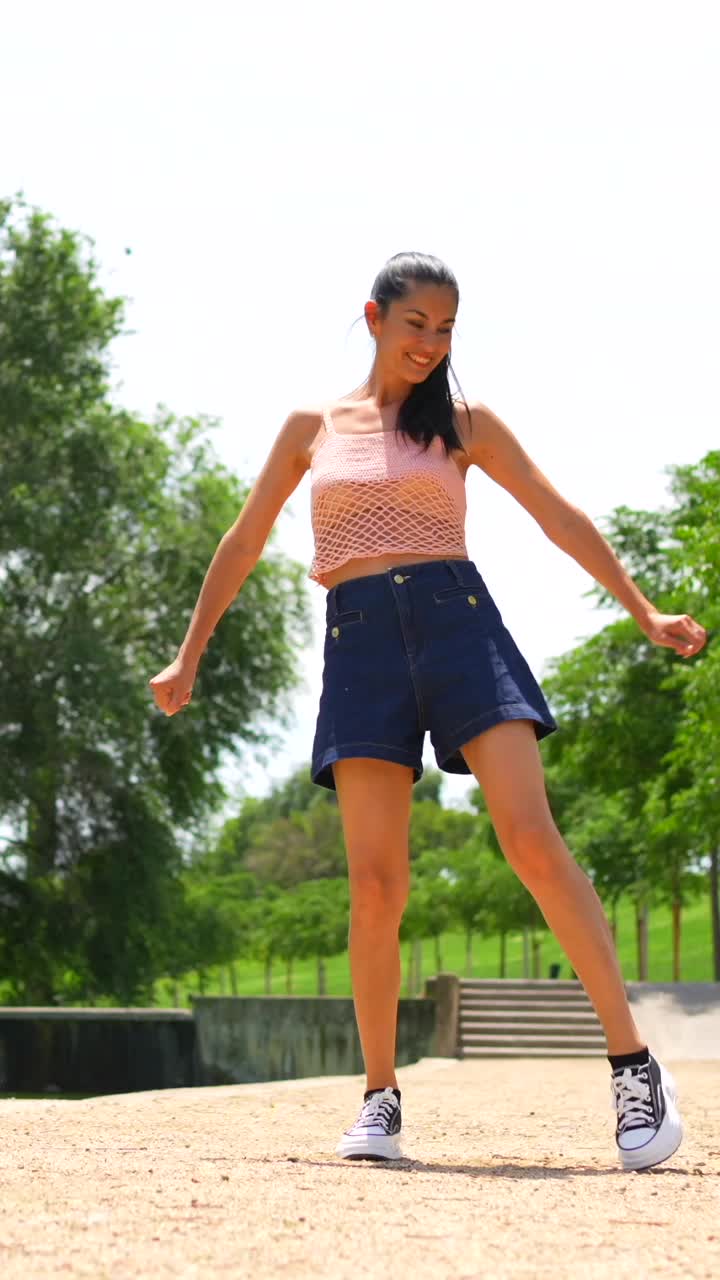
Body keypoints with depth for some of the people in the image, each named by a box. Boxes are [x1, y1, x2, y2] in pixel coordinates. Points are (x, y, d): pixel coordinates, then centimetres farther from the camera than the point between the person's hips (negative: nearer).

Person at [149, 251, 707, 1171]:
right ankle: (380, 1097, 5)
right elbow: (244, 542, 20)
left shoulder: (464, 423, 12)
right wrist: (189, 657, 19)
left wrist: (644, 614, 12)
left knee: (532, 840, -16)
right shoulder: (313, 426, 15)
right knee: (375, 885, -7)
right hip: (359, 641, 1)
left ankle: (635, 1064, -12)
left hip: (457, 620, -1)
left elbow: (559, 517, 15)